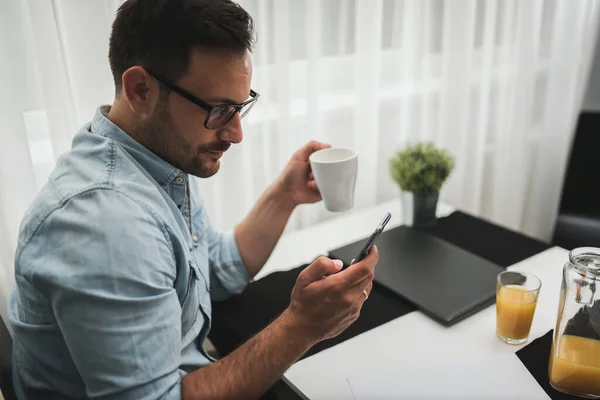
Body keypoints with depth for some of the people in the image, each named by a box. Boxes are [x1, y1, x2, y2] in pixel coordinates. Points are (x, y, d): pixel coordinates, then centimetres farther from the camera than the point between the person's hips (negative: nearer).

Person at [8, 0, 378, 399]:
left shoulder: (167, 153, -3)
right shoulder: (104, 220, -32)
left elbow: (222, 272, 5)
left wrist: (285, 197, -4)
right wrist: (300, 327, -30)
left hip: (186, 368, 7)